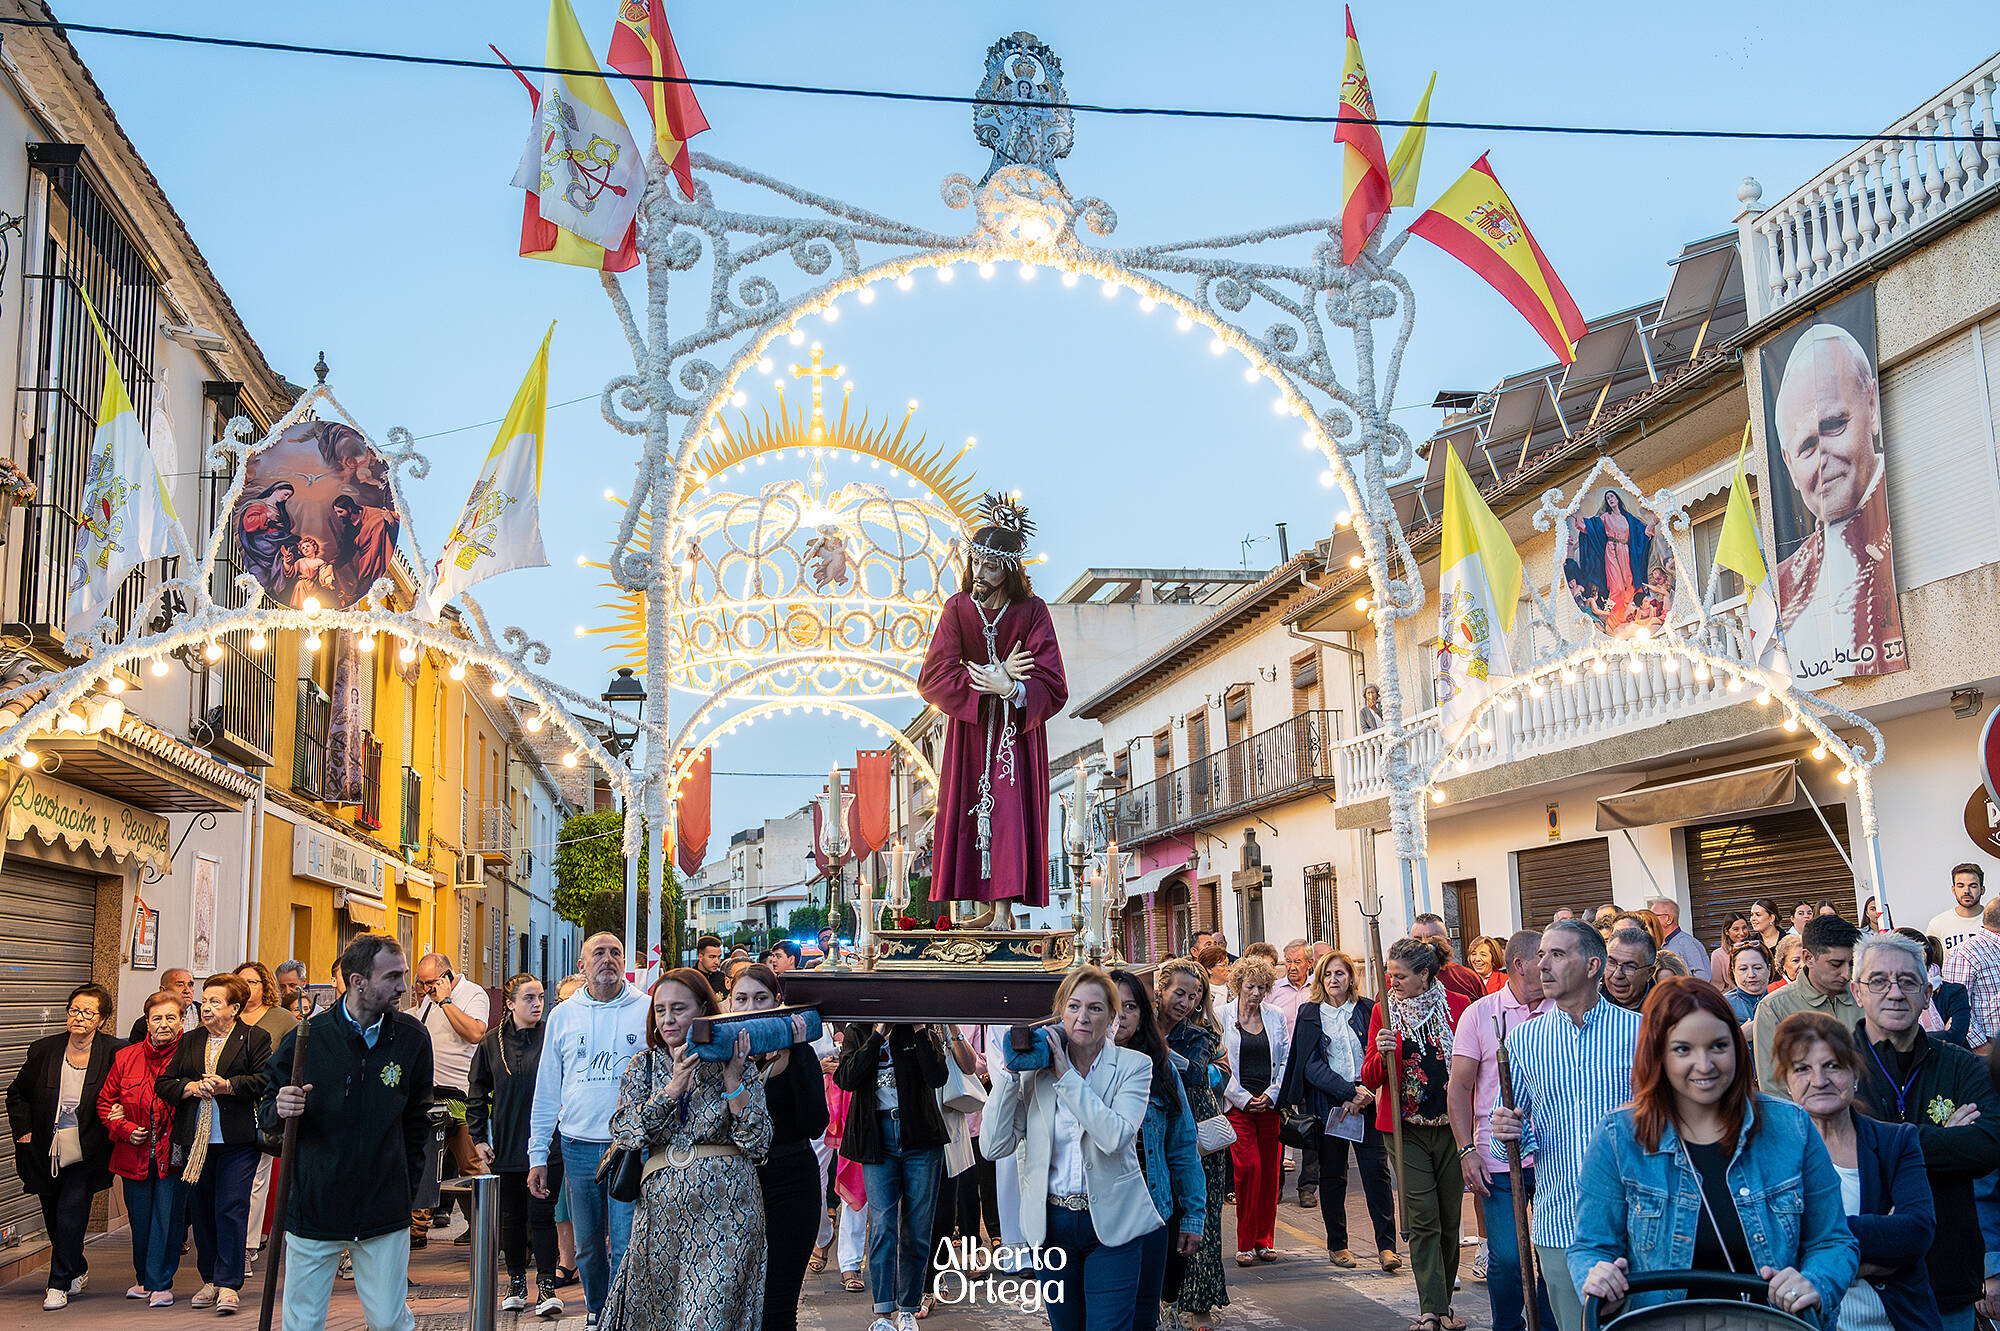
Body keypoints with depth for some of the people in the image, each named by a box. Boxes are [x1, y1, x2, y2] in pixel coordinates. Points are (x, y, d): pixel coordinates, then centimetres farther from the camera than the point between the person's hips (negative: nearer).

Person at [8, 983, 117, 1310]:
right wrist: (23, 1130, 5)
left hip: (86, 1156, -4)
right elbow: (17, 1093, 13)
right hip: (45, 1154, 4)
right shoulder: (43, 1050, -1)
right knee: (55, 1221, 14)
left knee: (70, 1217, -11)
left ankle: (59, 1284, 4)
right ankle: (77, 1271, 37)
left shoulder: (113, 1053, -9)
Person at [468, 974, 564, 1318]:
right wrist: (478, 1140, 4)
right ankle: (516, 1284, 24)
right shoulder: (492, 1042, 4)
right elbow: (476, 1095, 10)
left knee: (541, 1215, -4)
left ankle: (547, 1286, 3)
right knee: (512, 1217, 11)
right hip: (507, 1146, 3)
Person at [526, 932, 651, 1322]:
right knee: (587, 1248, 12)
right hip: (579, 1148, 3)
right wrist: (537, 1156, 9)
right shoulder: (562, 1016, 8)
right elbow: (546, 1092, 12)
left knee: (625, 1249, -5)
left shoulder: (647, 1011, 0)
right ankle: (596, 1315, 31)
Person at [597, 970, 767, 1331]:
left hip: (723, 1211, -3)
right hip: (660, 1210, 3)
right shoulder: (643, 1066, 9)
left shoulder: (739, 1066, 2)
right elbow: (623, 1133, -5)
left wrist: (732, 1078, -14)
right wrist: (673, 1087, -14)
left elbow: (758, 1142, -6)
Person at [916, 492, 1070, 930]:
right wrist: (991, 677, -19)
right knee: (972, 809, 2)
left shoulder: (1031, 612, -12)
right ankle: (995, 906, 10)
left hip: (1016, 728, -3)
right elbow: (933, 678, -11)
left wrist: (1008, 687, -32)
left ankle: (1004, 910, -12)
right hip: (969, 729, 3)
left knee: (1009, 809, -12)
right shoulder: (958, 608, -5)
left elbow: (1051, 688, -15)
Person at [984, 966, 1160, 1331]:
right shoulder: (1036, 1070, 2)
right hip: (1051, 1222, 3)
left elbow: (1115, 1136, -21)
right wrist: (1009, 1071, -11)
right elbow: (994, 1147, -5)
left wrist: (1067, 1076, -19)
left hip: (1111, 1222, -3)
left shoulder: (1134, 1066, -4)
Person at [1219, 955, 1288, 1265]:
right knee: (1249, 1168, -11)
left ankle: (1265, 1241, 15)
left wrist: (1271, 1094, -2)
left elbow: (1286, 1060, 10)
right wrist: (1244, 1098, -7)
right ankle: (1245, 1243, 0)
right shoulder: (1223, 1017, -1)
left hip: (1270, 1104, 3)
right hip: (1237, 1104, -3)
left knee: (1270, 1171, 3)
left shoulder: (1276, 1016, 9)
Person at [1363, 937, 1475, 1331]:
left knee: (1449, 1220, 8)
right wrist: (1381, 1054, -19)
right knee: (1424, 1220, -6)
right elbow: (1370, 1079, 2)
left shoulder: (1458, 1006, 0)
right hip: (1407, 1128, -1)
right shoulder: (1384, 1012, 2)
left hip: (1451, 1125, 1)